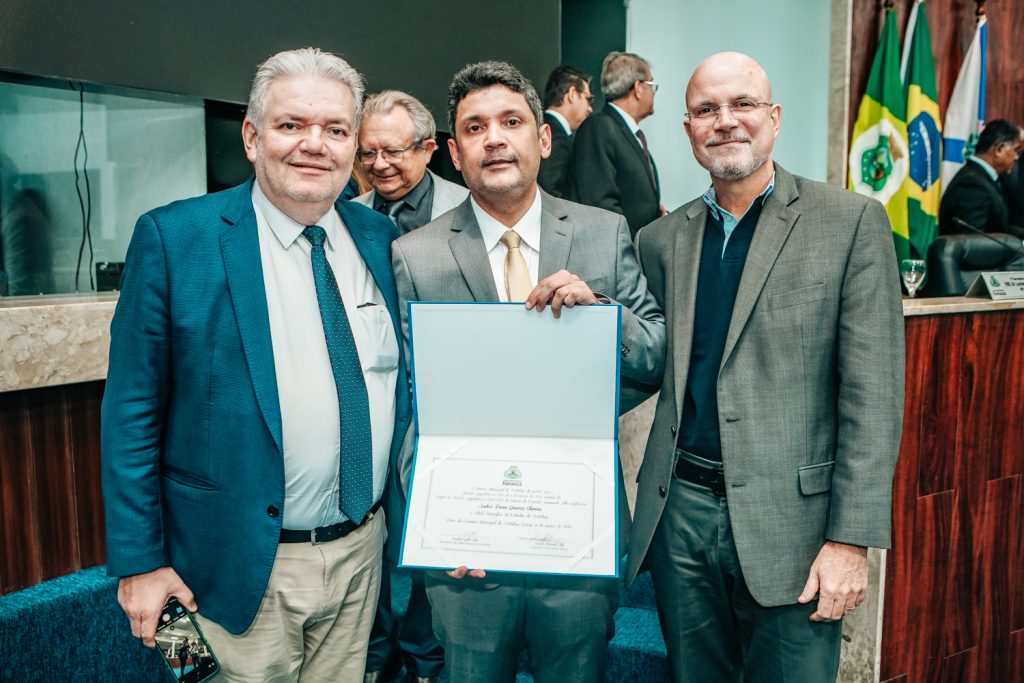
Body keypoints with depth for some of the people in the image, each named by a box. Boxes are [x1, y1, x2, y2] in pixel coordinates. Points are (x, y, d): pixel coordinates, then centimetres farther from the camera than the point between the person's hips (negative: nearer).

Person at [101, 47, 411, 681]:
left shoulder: (380, 238, 2)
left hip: (364, 550, 4)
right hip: (246, 569, -3)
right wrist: (139, 563, -7)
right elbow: (132, 412, -8)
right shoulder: (172, 238, -10)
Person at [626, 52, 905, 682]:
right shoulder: (662, 239, 8)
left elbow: (874, 393, -7)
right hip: (679, 512, 4)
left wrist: (851, 538, -11)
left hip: (788, 517, -3)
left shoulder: (851, 222, -4)